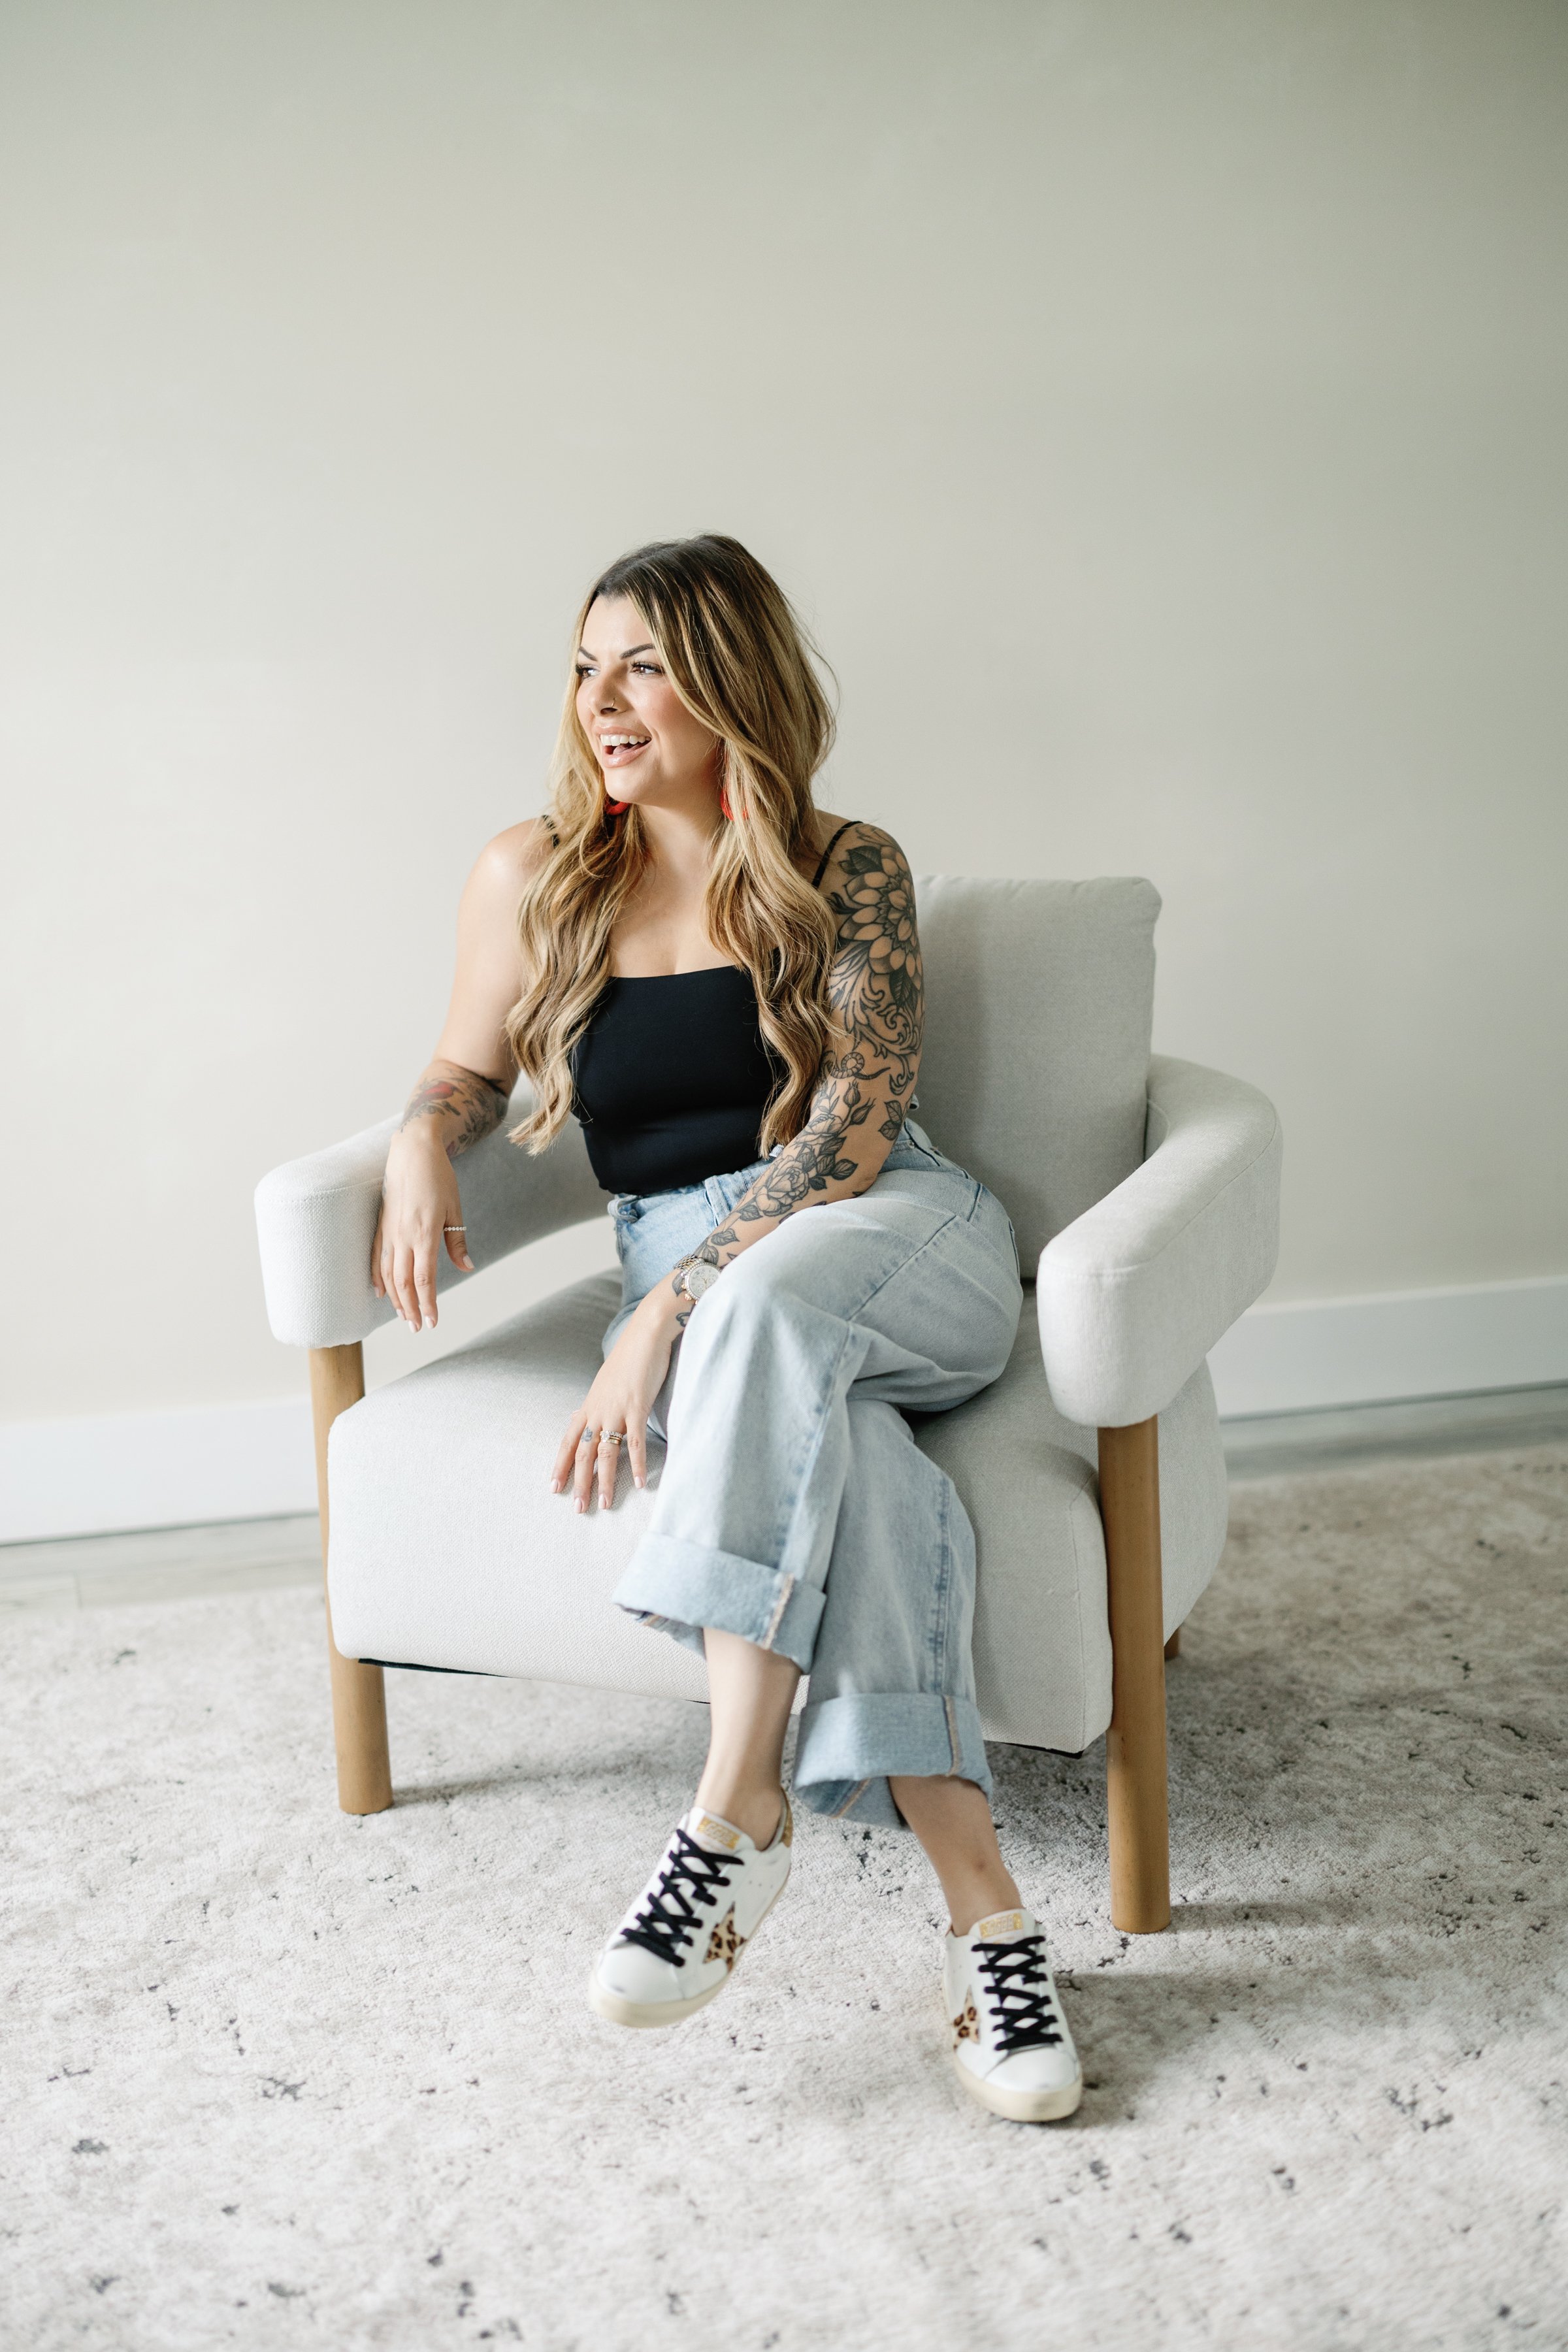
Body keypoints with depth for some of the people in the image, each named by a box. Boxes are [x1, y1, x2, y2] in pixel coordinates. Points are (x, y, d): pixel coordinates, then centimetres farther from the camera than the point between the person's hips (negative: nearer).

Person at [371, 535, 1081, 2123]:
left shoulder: (848, 871, -1)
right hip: (683, 1266, 2)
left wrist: (673, 1314, -21)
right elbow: (468, 1070, 21)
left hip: (898, 1241, -1)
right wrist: (421, 1146, -5)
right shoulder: (533, 880, 8)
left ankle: (735, 1812, -39)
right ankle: (982, 1908, -37)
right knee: (843, 1456, -34)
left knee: (774, 1296, -39)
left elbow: (853, 1134, -11)